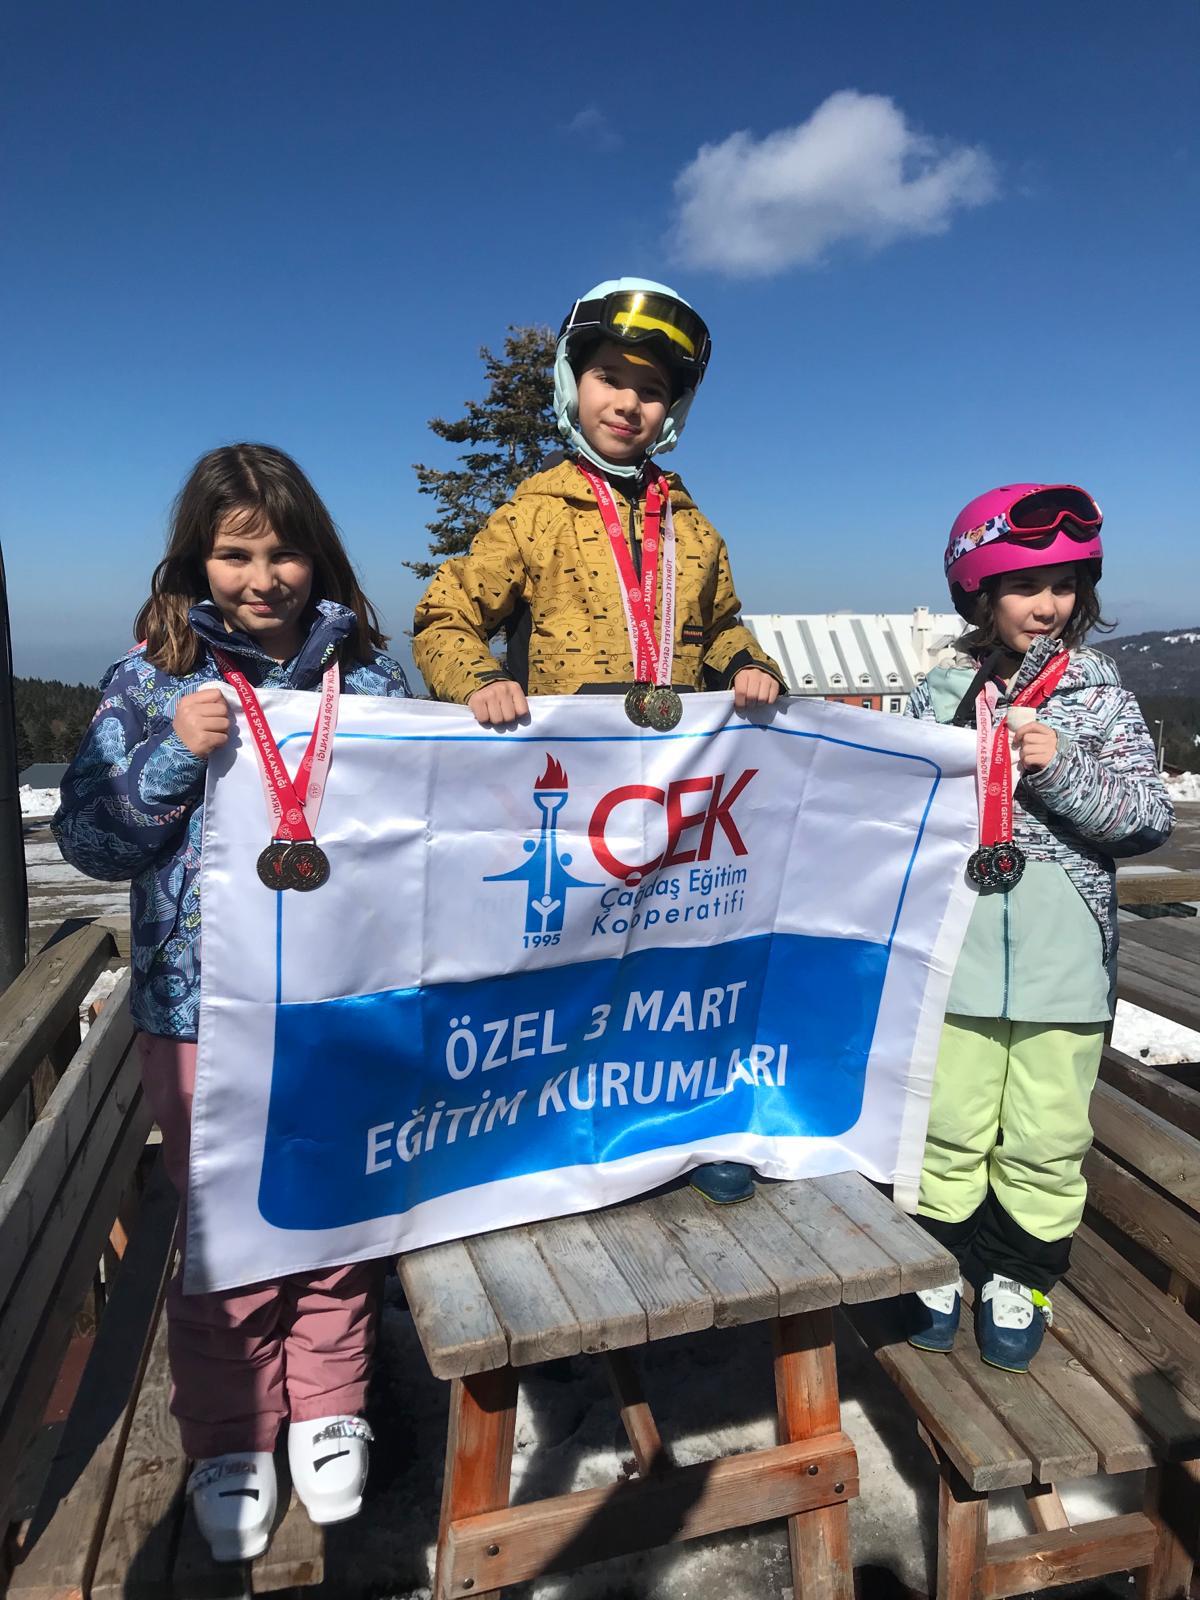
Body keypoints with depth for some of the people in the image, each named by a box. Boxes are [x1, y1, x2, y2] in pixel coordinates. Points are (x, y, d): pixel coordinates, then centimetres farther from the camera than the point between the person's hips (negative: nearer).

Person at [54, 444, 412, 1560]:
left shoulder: (365, 670, 3)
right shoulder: (157, 674, 0)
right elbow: (86, 838, -1)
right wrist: (175, 754, -16)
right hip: (205, 1007, -1)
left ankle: (327, 1413, 39)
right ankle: (227, 1443, 36)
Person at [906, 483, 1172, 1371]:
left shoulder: (1102, 697, 1)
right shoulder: (941, 693, 3)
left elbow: (1152, 816, -5)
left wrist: (1062, 770, -16)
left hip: (1064, 964, 0)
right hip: (954, 957, 0)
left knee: (1045, 1140, 11)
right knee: (949, 1129, 11)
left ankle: (1019, 1279, 33)